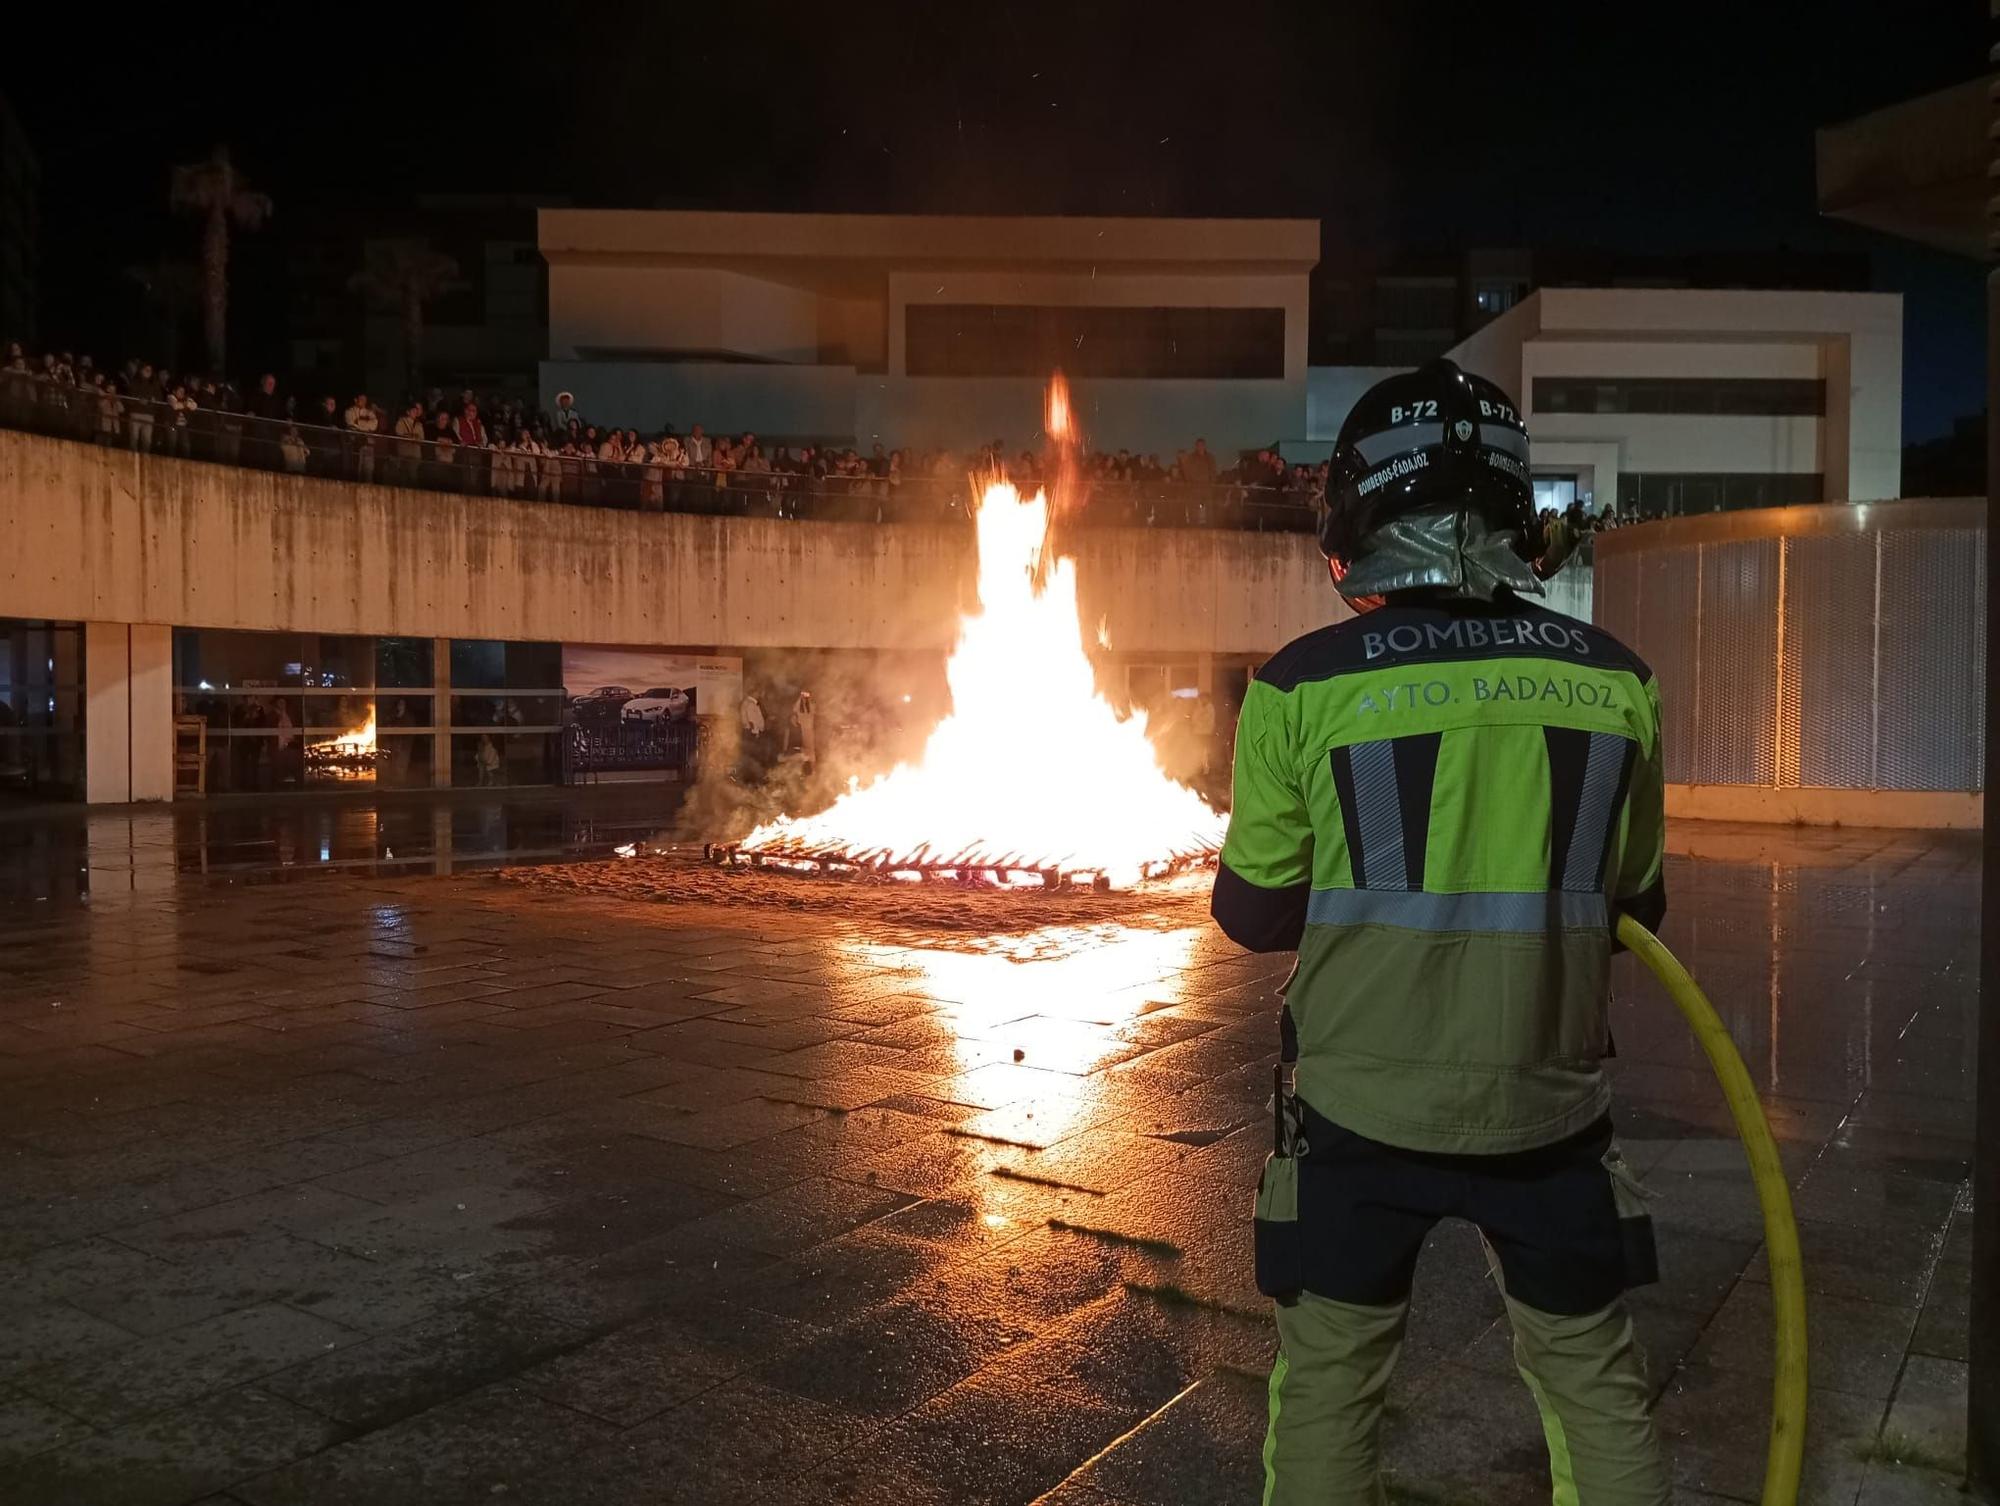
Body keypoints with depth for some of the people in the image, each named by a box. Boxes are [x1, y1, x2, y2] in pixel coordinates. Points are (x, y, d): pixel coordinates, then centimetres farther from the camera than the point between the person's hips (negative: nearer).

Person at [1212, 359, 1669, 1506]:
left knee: (1329, 1382, 16)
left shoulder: (1306, 686, -12)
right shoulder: (1615, 680, -3)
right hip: (1554, 1107, 2)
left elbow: (1253, 914, -3)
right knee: (1596, 1378, 21)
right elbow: (1635, 902, 7)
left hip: (1361, 1107, -2)